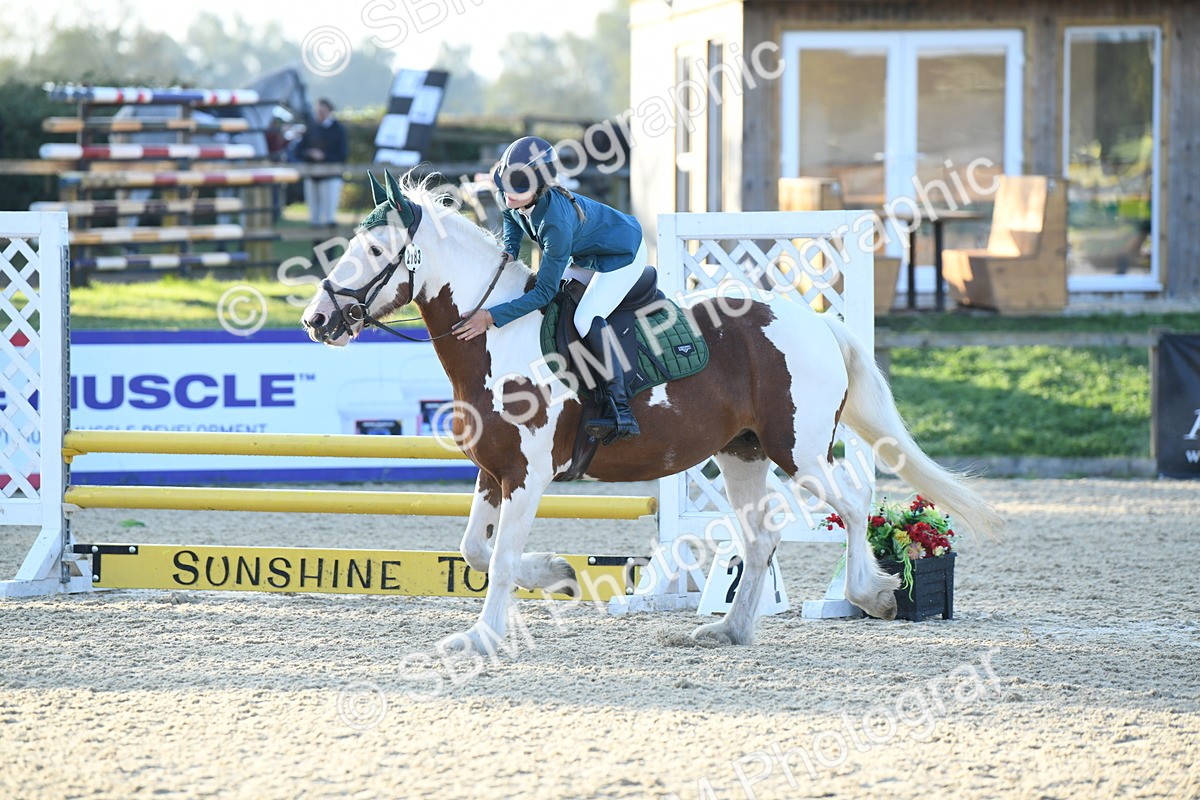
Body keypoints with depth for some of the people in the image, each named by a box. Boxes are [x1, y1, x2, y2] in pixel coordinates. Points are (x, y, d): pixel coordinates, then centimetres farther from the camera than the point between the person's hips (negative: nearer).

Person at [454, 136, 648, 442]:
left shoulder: (556, 223, -41)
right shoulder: (514, 197, -20)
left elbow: (545, 291, -36)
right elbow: (510, 215, 9)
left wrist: (492, 316, -39)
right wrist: (510, 250, -9)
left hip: (623, 256, -10)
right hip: (585, 258, 10)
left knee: (587, 318, -25)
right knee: (546, 312, 10)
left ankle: (621, 413, -23)